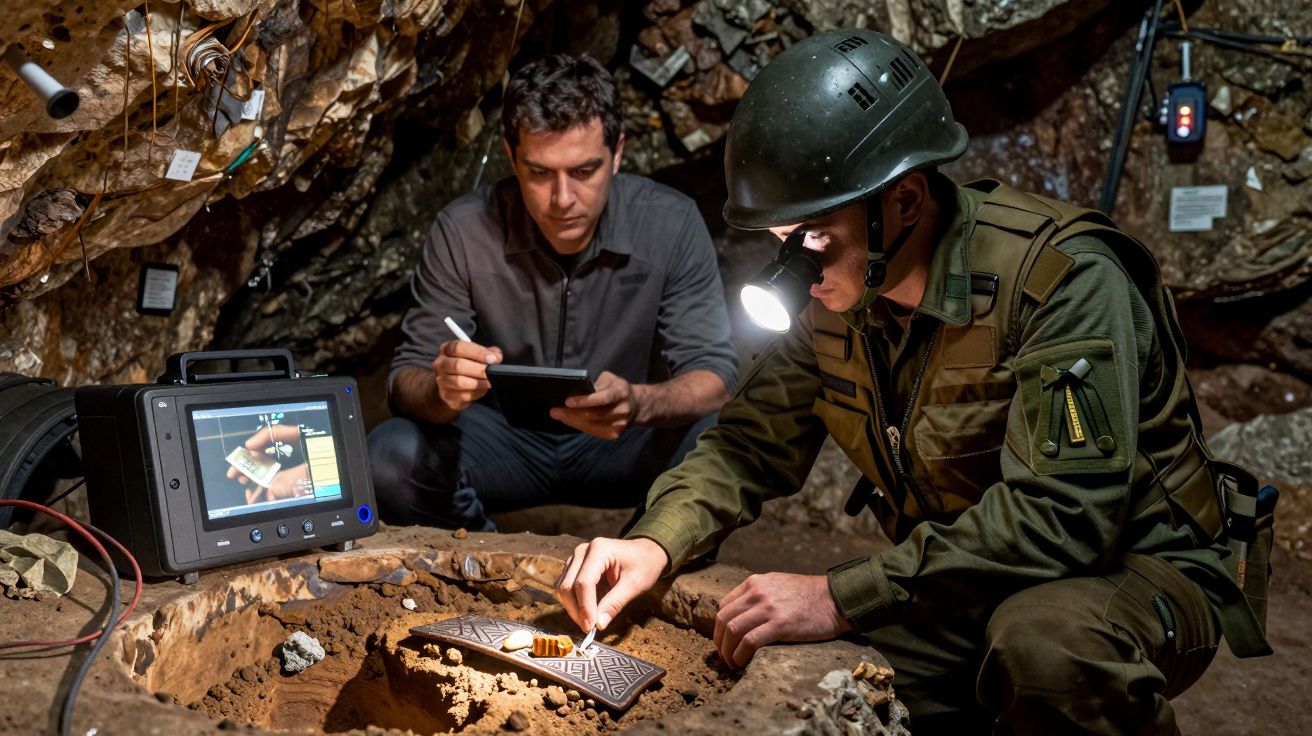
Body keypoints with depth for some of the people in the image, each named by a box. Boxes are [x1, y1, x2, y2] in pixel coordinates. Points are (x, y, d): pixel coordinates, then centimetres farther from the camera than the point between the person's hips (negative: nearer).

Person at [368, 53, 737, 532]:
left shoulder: (672, 224, -15)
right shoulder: (463, 232, -14)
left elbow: (713, 376, -17)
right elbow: (408, 379, -11)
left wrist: (639, 403, -41)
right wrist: (443, 389, -38)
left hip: (624, 444, 0)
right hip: (502, 438, 1)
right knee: (389, 458, -28)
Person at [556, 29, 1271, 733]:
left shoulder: (1060, 276, -25)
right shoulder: (840, 296, -4)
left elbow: (1059, 514, -32)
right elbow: (750, 445, 3)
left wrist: (841, 598, -34)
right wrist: (653, 543, -17)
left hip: (1132, 568, -5)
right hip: (955, 589, 6)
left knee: (1042, 639, -39)